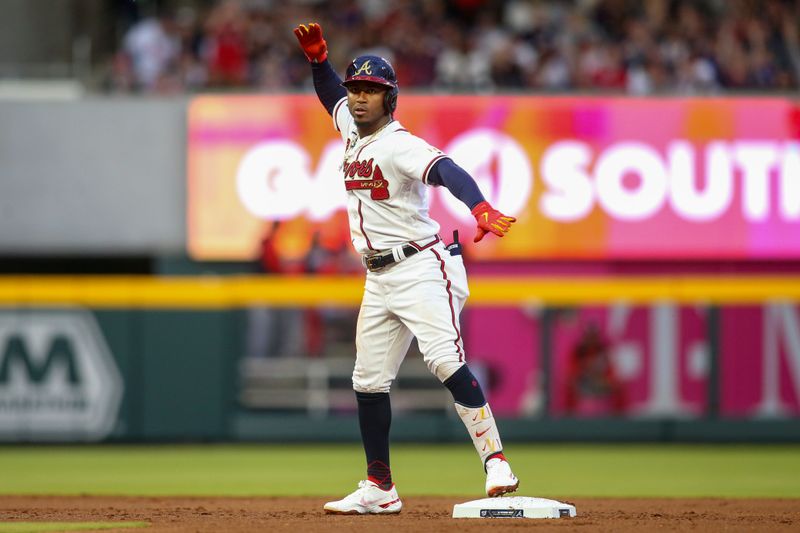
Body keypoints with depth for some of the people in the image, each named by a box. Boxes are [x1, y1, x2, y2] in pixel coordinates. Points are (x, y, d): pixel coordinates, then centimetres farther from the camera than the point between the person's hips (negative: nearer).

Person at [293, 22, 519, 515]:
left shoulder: (400, 145, -16)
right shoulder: (352, 129, 10)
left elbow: (446, 171, -34)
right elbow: (331, 92, 31)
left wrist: (481, 210, -53)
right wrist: (317, 56, 10)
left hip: (422, 267, -9)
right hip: (379, 280, 9)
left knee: (445, 359, -25)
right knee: (369, 381, 10)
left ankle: (495, 460, -26)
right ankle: (380, 490, 17)